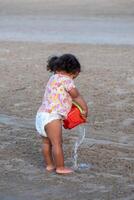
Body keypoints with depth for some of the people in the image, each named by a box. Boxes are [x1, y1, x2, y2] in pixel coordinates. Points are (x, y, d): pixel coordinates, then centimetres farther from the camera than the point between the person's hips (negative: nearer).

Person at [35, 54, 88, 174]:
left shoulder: (53, 78, 20)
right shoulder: (66, 80, -8)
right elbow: (77, 96, -4)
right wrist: (85, 109, 5)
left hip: (42, 114, 10)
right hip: (52, 116, -10)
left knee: (47, 142, 18)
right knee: (57, 143, -4)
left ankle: (49, 165, 29)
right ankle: (60, 168, 1)